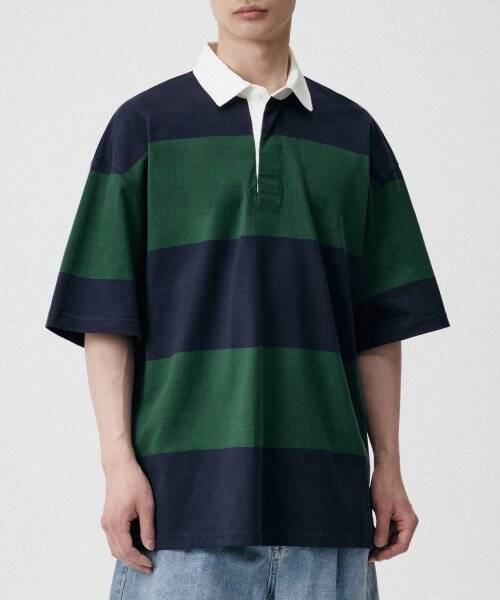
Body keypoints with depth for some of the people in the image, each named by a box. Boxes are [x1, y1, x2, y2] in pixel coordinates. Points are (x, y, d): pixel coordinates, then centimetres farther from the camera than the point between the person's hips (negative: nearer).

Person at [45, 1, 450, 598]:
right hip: (186, 484, -2)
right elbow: (105, 317, 0)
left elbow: (380, 323, 13)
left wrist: (388, 467, 8)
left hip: (322, 486, 2)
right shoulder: (144, 124, 5)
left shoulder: (355, 134, 13)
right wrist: (118, 462, -8)